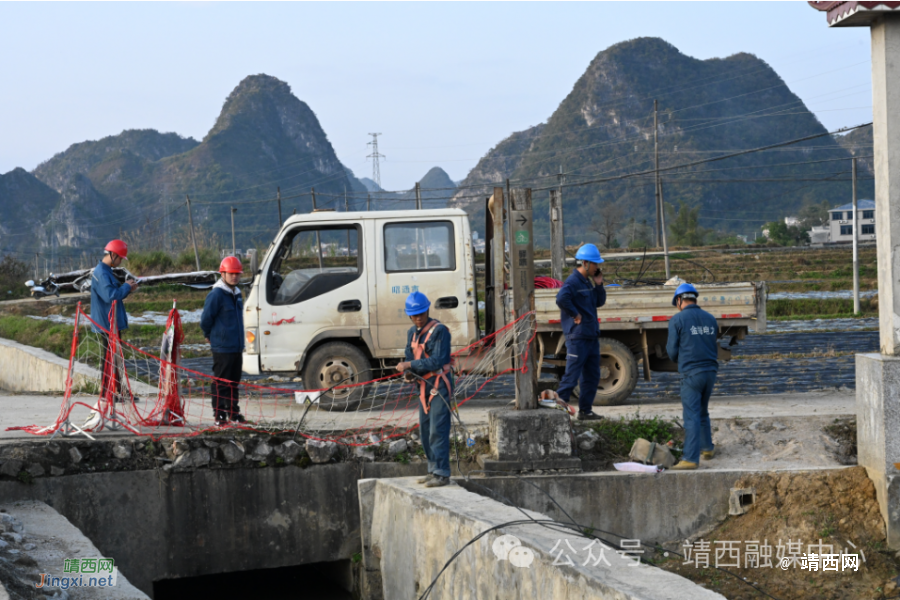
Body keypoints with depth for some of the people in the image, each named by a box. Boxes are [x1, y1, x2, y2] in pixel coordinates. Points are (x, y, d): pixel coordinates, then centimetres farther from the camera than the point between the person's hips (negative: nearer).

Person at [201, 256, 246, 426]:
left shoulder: (237, 294, 12)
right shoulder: (216, 294, -14)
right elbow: (205, 320, -11)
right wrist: (209, 336, 5)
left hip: (237, 347, 8)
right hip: (222, 347, -8)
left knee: (234, 382, 16)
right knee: (221, 383, -2)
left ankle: (233, 412, 26)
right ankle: (219, 416, 3)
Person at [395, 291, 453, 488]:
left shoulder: (439, 331, -13)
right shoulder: (412, 333, 13)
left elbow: (437, 361, -20)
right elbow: (410, 357, 17)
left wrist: (410, 365, -20)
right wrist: (408, 372, -6)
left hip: (439, 385, -9)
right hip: (424, 385, 9)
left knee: (438, 430, -12)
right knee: (425, 430, 12)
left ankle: (442, 473, -13)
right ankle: (433, 470, 21)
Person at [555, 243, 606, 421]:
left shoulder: (588, 282, 15)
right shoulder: (573, 281, -14)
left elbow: (600, 302, 19)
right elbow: (561, 299, -31)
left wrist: (599, 285, 5)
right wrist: (575, 314, -21)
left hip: (592, 336, 9)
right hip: (578, 337, -9)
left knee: (592, 376, 12)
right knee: (571, 376, -8)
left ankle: (585, 411, 19)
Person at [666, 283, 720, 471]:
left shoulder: (677, 320, -6)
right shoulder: (710, 318, 11)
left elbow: (672, 351, -4)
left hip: (691, 372, -6)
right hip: (711, 370, 6)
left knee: (692, 416, -9)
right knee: (702, 411, 23)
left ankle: (691, 458, -13)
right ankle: (707, 448, 33)